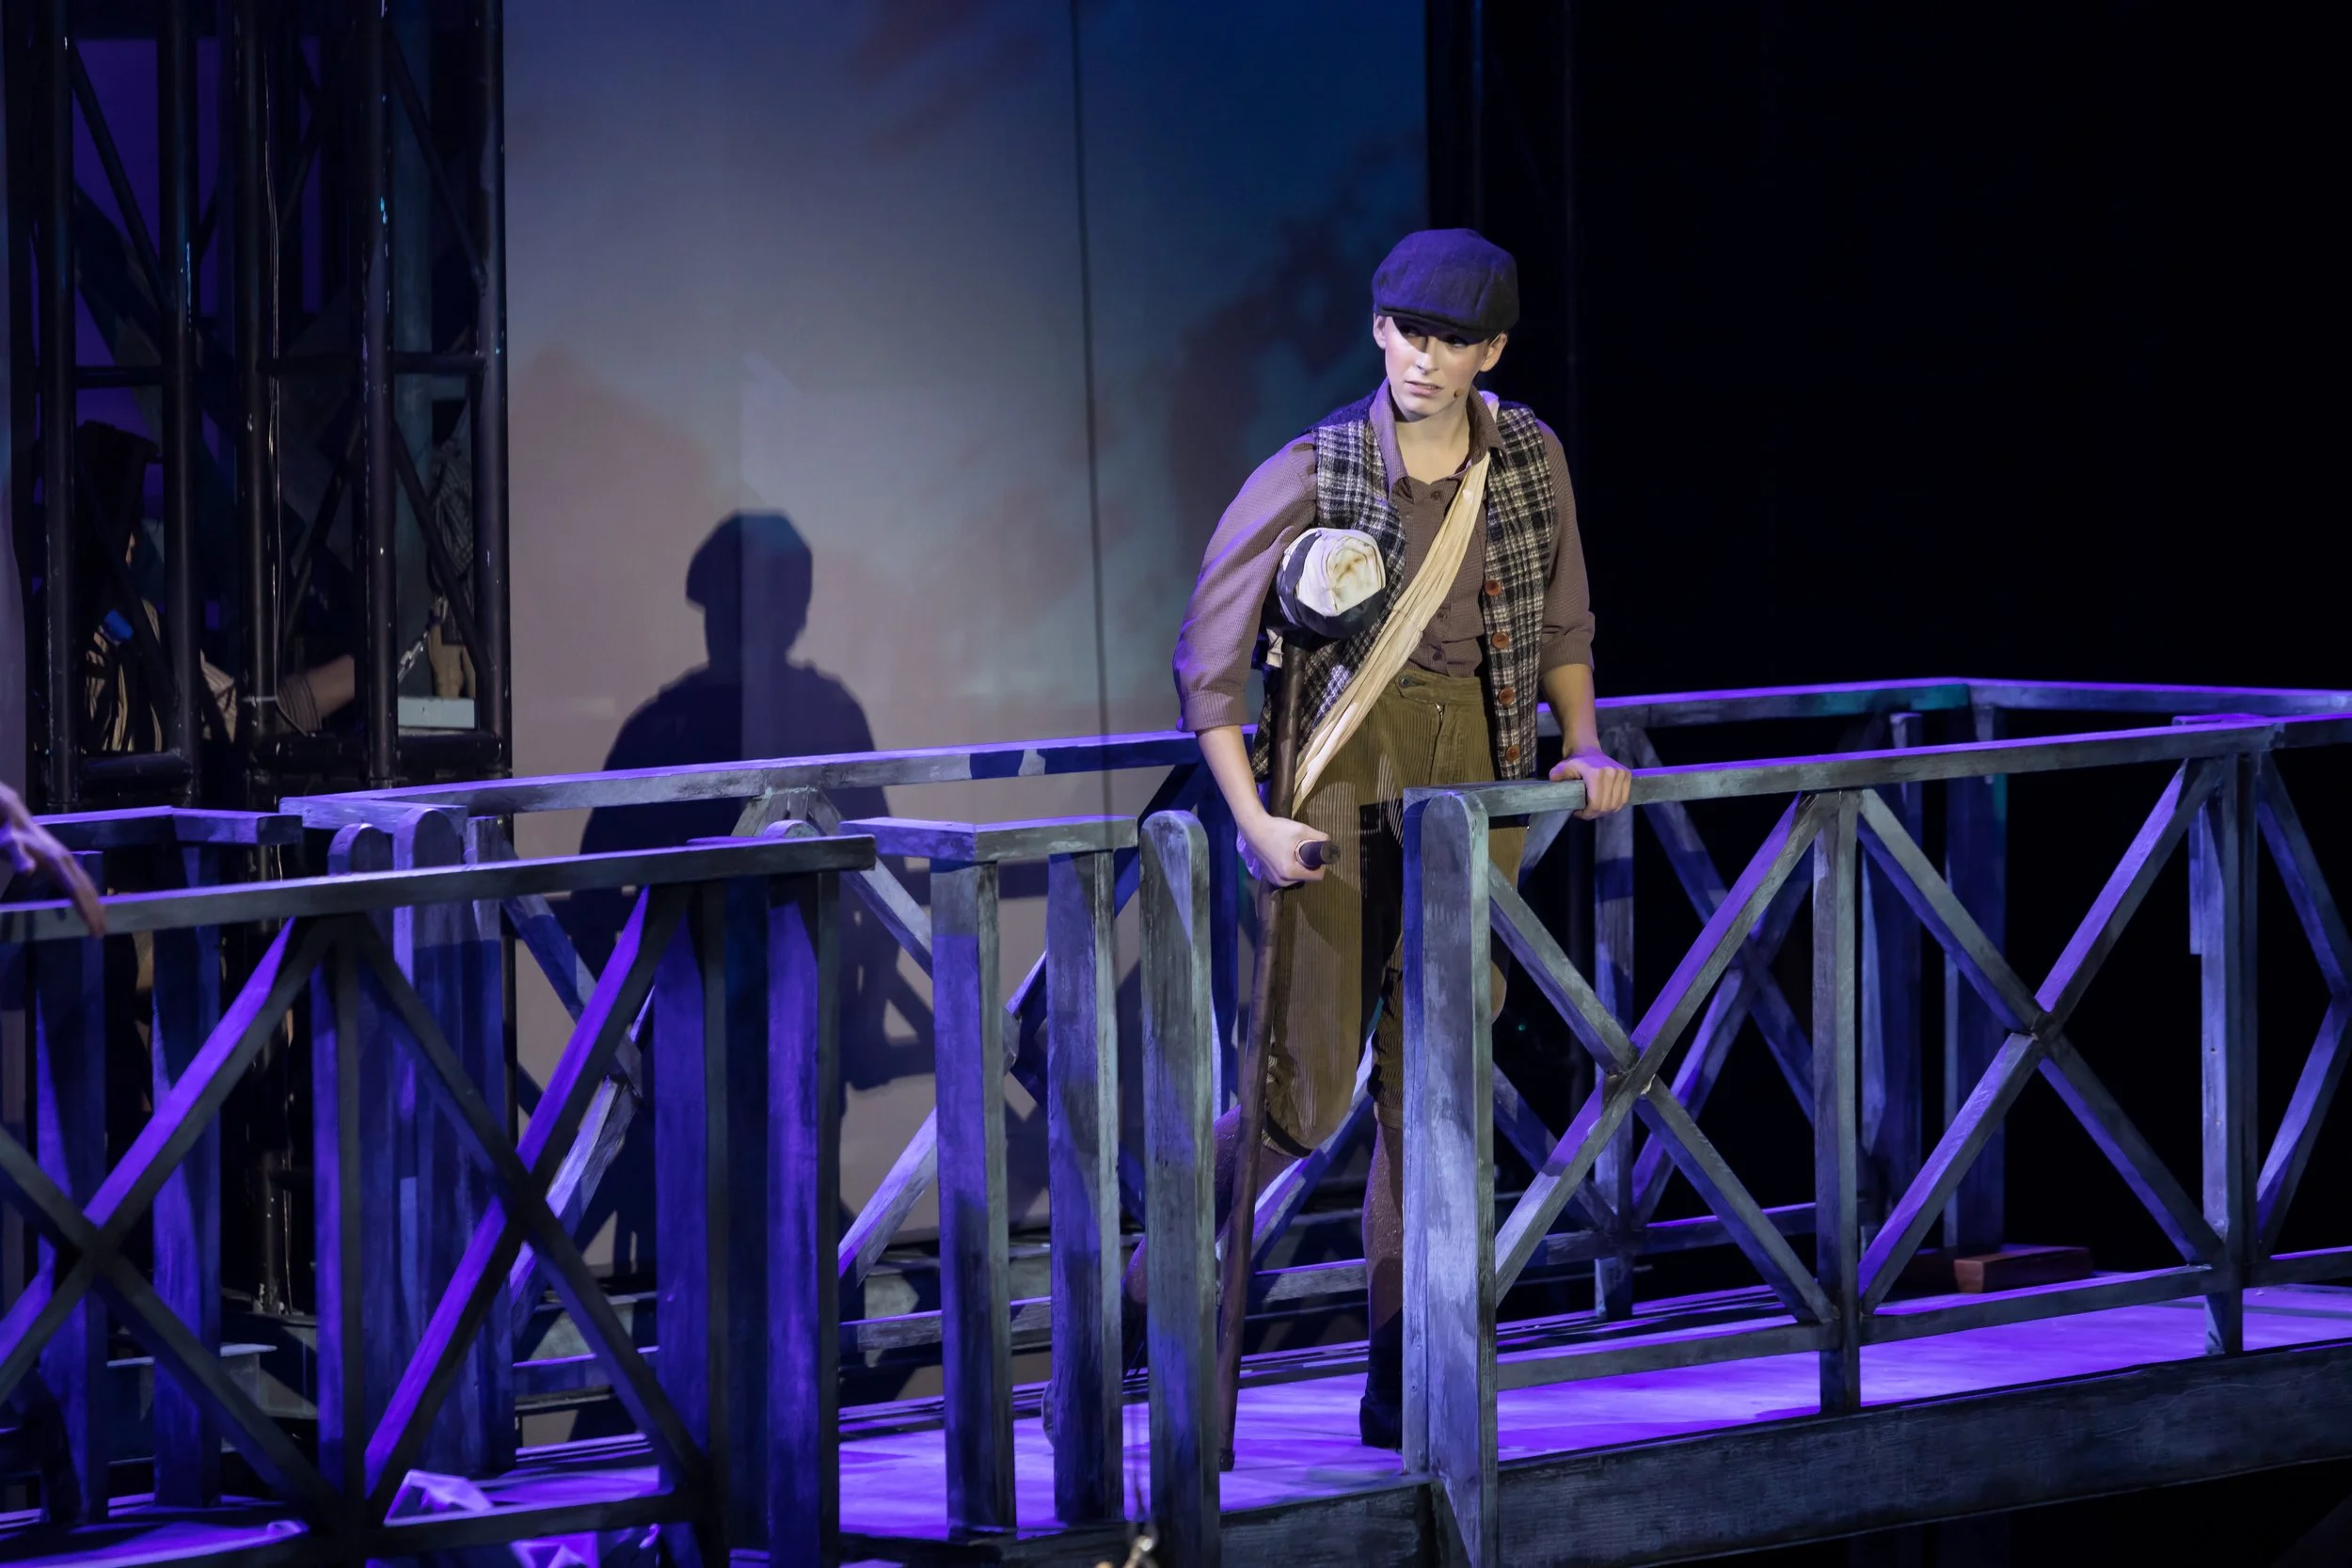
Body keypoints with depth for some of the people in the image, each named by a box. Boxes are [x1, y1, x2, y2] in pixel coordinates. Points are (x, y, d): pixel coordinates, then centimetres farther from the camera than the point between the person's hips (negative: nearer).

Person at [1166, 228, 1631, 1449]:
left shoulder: (1529, 459, 2)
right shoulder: (1311, 475, -10)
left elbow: (1561, 624, 17)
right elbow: (1208, 654, -8)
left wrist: (1584, 746, 1)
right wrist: (1253, 822, -14)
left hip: (1474, 785, 3)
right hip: (1341, 787, -3)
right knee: (1307, 1094, -6)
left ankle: (1403, 1392, 8)